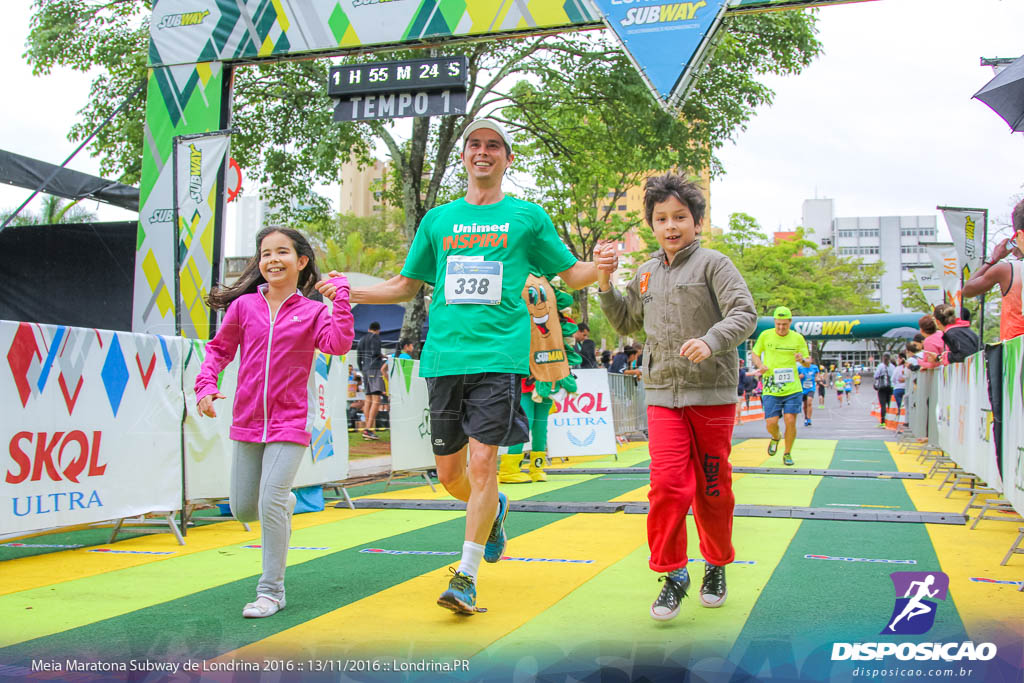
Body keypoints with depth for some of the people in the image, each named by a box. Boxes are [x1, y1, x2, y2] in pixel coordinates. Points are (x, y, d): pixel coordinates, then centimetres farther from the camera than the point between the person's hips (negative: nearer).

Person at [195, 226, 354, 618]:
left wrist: (342, 298, -21)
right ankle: (286, 502, 45)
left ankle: (272, 591, 2)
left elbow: (338, 345, -19)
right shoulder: (244, 306, 3)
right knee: (243, 510, 10)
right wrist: (206, 386, -4)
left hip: (289, 424, -3)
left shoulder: (312, 312, -2)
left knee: (271, 503, -13)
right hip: (247, 423, 4)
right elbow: (219, 349, 10)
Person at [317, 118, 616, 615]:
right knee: (449, 472, 8)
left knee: (482, 461, -12)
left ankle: (466, 576, -2)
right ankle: (495, 509, 40)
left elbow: (571, 274, 14)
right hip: (443, 356, 4)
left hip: (499, 355, -3)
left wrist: (600, 266, -8)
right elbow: (407, 284, 22)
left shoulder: (528, 217, 10)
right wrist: (350, 291, 11)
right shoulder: (438, 219, 17)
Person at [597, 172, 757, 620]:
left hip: (712, 393, -3)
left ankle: (717, 566, 29)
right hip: (662, 394, 3)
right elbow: (625, 323, 25)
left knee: (712, 488, 8)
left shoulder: (713, 264, -2)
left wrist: (711, 339, -29)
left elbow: (745, 313, -12)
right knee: (668, 483, -10)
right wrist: (605, 286, 11)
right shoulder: (646, 273, 13)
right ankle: (673, 574, 3)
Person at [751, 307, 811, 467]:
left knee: (790, 421, -7)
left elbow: (808, 363, 10)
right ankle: (775, 438, 31)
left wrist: (803, 360, -14)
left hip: (792, 388, 0)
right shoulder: (765, 335, 1)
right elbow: (755, 353, 13)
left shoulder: (798, 338, 3)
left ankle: (787, 453, 16)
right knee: (771, 423, -7)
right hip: (770, 389, 0)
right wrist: (760, 365, -8)